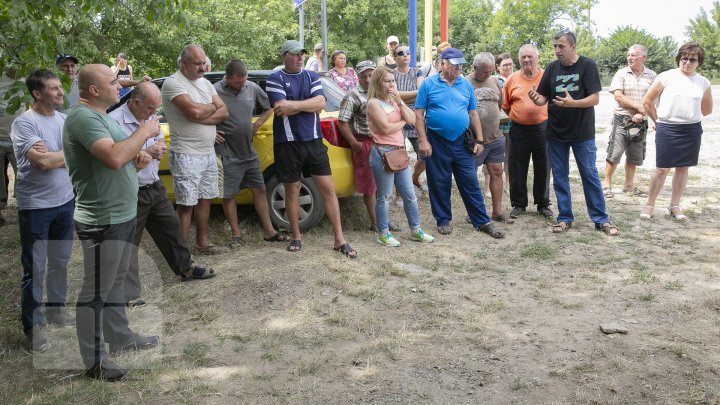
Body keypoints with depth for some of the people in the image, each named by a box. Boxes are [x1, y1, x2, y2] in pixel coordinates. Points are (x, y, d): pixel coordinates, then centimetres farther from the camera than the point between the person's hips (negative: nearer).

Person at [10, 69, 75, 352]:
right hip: (35, 207, -6)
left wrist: (51, 154, -13)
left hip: (65, 201, 6)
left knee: (60, 262, 17)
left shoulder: (64, 119, 6)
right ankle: (33, 326, 13)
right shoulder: (24, 123, -14)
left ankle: (56, 309, 34)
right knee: (35, 268, 2)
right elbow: (43, 162, -23)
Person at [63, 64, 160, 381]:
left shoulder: (100, 115, 13)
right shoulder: (83, 117, -20)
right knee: (96, 291, 2)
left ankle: (120, 337, 37)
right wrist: (145, 131, -20)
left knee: (115, 283, 22)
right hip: (102, 221, -10)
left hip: (123, 214, 10)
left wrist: (136, 157, 1)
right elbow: (114, 158, -34)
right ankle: (94, 360, 13)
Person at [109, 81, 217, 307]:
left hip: (155, 187, 8)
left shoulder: (150, 117, 7)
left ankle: (186, 269, 37)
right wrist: (147, 152, -22)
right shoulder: (115, 121, -19)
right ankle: (129, 295, 6)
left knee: (172, 227, 18)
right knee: (128, 242, 0)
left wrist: (160, 148, -3)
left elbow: (160, 141, 21)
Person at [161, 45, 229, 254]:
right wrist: (211, 107, -5)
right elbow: (194, 111, -26)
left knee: (205, 199, 15)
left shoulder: (205, 82, 11)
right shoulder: (173, 83, -12)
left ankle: (202, 242, 29)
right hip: (186, 155, -8)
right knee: (186, 204, -3)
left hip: (209, 153, 8)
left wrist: (200, 116, -15)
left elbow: (224, 112, 2)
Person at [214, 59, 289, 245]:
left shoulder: (252, 88, 1)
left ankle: (269, 231, 20)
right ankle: (236, 234, 19)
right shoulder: (215, 91, -14)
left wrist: (257, 125, 6)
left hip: (249, 152, 5)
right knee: (228, 195, 4)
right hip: (228, 155, -5)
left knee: (259, 190, 10)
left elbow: (269, 108, 16)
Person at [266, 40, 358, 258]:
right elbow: (282, 110, -15)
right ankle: (296, 236, 23)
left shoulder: (312, 77, 10)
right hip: (288, 143, -3)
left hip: (313, 140, 3)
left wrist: (293, 104, -14)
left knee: (328, 189, 0)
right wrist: (308, 103, -7)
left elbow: (320, 103, -7)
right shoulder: (275, 79, -1)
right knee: (292, 189, 8)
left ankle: (340, 239, 5)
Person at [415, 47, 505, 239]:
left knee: (471, 183, 5)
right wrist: (423, 140, -10)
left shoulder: (466, 85, 7)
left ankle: (482, 222, 12)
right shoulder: (428, 84, -2)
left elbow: (473, 114, 10)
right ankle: (443, 220, 22)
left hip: (462, 142, 3)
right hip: (437, 143, -2)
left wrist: (479, 140, 6)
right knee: (439, 184, 7)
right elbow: (419, 114, -4)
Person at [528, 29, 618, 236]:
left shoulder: (587, 65, -7)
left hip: (583, 133, -3)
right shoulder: (551, 68, 3)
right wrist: (536, 98, -20)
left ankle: (600, 219, 14)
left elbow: (595, 99, -13)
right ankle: (565, 218, 19)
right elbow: (543, 98, 4)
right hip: (556, 133, 3)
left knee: (590, 176, 4)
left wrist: (572, 103, -30)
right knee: (560, 177, 8)